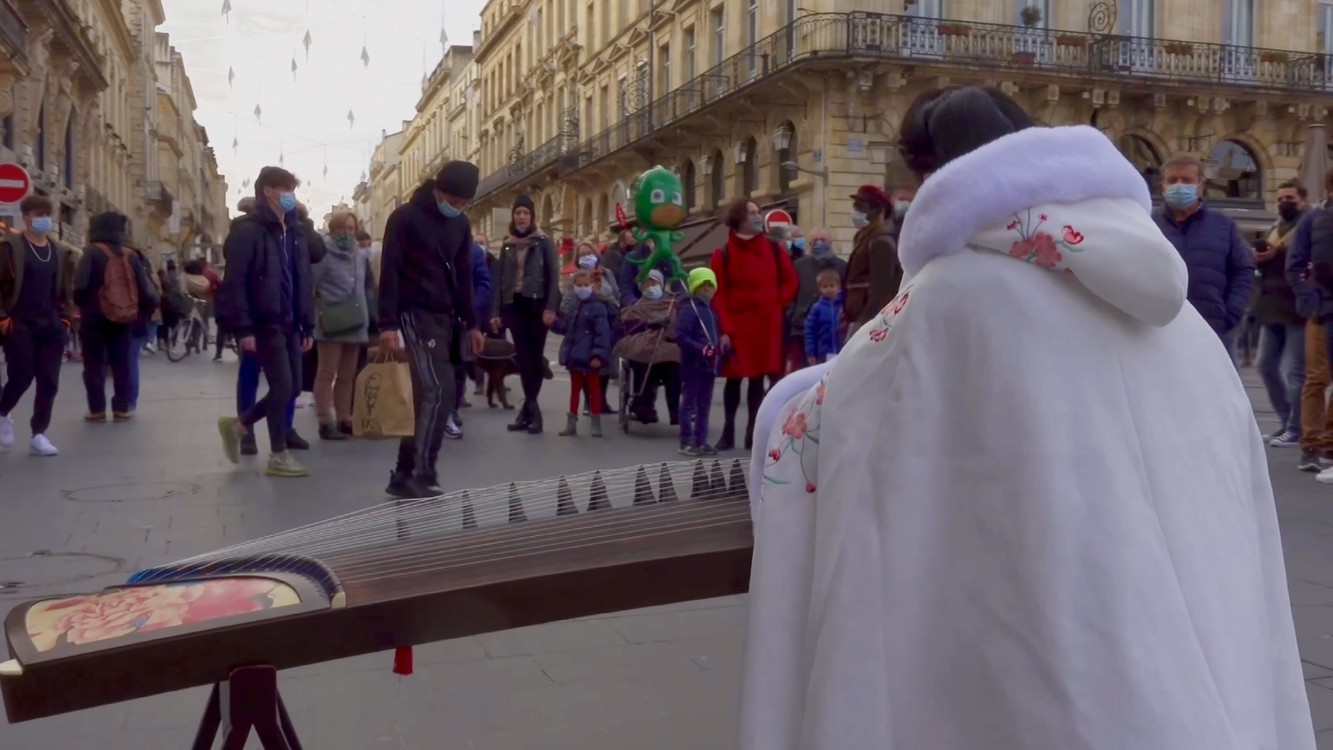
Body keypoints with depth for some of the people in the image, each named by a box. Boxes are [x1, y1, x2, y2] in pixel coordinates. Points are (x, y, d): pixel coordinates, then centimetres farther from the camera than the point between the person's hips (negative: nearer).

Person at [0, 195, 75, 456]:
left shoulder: (59, 253, 12)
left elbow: (66, 288, 18)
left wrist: (65, 317, 8)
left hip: (50, 325, 5)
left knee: (49, 382, 1)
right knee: (21, 377, -7)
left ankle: (39, 434, 8)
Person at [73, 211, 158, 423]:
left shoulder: (92, 253, -7)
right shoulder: (130, 255, 7)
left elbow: (81, 286, -16)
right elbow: (145, 288, 3)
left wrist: (82, 305, 1)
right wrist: (143, 311, 11)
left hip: (96, 316, -4)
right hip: (124, 317, 4)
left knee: (94, 363, 5)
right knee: (121, 363, 11)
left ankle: (97, 409, 5)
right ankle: (122, 408, 11)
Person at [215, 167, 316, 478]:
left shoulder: (295, 231, 15)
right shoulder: (248, 231, -9)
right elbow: (235, 282, -14)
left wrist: (308, 326, 12)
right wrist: (243, 328, -19)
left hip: (289, 323, 8)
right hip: (264, 323, -8)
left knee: (292, 387, 8)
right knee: (282, 385, -6)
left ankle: (238, 425, 27)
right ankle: (279, 456, 7)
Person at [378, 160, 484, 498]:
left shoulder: (460, 224, 12)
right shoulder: (405, 218, -8)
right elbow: (389, 273, -12)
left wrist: (470, 323, 15)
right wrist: (388, 324, -17)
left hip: (445, 319, 7)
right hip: (414, 316, -7)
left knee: (425, 394, 5)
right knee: (439, 391, -16)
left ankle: (404, 475, 12)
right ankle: (424, 474, -10)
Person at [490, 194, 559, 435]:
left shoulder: (544, 243, 2)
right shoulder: (507, 246, 13)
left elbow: (554, 277, -5)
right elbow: (499, 279, 12)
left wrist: (551, 308, -15)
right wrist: (496, 312, 6)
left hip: (537, 304, -3)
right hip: (514, 305, 3)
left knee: (534, 356, -3)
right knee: (522, 357, -2)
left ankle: (528, 409, -1)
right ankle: (532, 409, 0)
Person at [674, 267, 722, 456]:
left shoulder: (712, 310, 14)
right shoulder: (688, 309, -10)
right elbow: (681, 337, -18)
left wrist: (719, 347, 6)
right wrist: (701, 349, -24)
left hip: (709, 365, 8)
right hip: (693, 365, -8)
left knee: (705, 405, 12)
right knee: (689, 403, -2)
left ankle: (701, 441, 19)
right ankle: (686, 442, 2)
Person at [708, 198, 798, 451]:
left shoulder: (773, 249, 4)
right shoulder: (723, 254, -5)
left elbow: (790, 280, 13)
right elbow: (718, 295, -7)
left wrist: (777, 305, 2)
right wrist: (724, 329, -14)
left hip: (767, 325, 2)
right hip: (736, 325, -2)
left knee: (758, 378, 6)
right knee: (734, 378, 3)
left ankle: (753, 431, 13)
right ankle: (728, 431, 13)